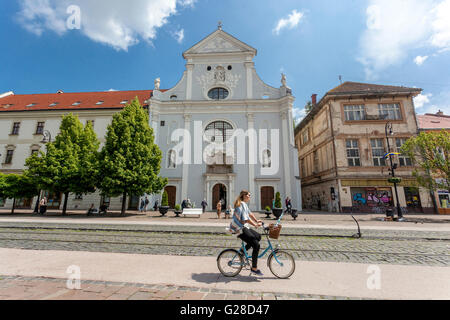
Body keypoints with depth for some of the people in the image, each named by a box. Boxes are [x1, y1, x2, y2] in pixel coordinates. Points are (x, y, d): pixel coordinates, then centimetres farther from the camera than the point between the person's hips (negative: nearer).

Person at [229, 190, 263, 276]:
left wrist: (257, 220, 12)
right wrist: (255, 225, -22)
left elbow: (249, 213, 22)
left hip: (243, 227, 10)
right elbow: (245, 219, -24)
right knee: (256, 245, -10)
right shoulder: (242, 204, -19)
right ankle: (254, 268, 1)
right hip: (239, 229, -10)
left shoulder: (244, 204, 14)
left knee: (258, 236, 15)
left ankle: (242, 250, 18)